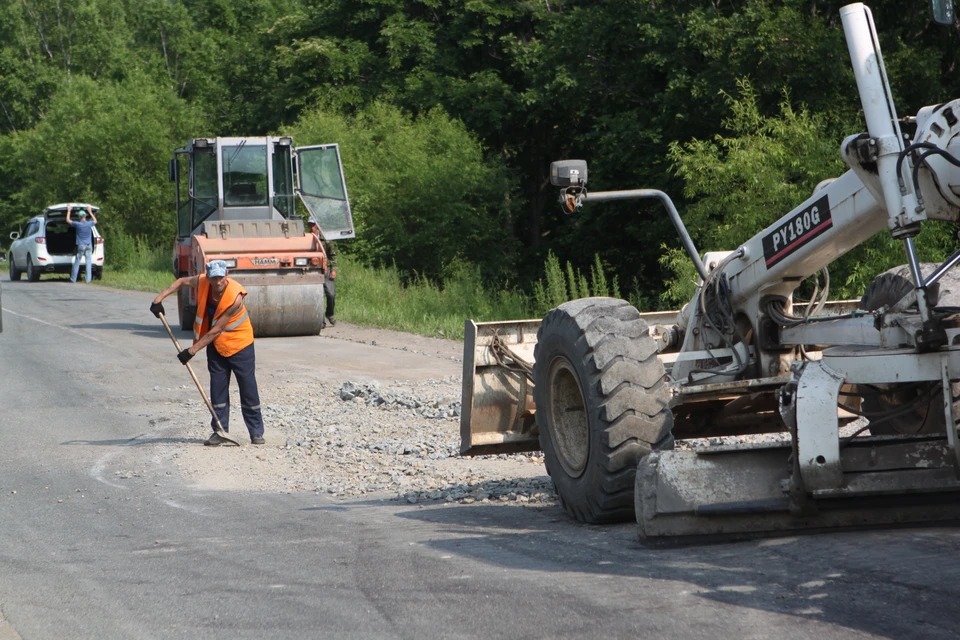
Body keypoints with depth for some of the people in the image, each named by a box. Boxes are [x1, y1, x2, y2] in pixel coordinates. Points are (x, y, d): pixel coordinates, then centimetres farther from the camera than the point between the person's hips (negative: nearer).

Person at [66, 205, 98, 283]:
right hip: (89, 246, 2)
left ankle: (73, 279, 11)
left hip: (80, 246, -2)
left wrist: (69, 211, 16)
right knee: (89, 262, 2)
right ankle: (88, 279, -1)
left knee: (77, 262, 5)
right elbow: (95, 220, 24)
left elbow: (68, 220, 6)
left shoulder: (77, 224, -9)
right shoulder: (89, 224, -1)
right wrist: (90, 212, 33)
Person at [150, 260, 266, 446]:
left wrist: (193, 350, -25)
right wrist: (159, 298, -6)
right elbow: (181, 282, 6)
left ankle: (256, 432, 9)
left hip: (239, 343, -5)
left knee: (248, 388, -1)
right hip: (216, 345, 5)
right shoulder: (202, 282, -17)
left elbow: (216, 330, -28)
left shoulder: (235, 297, -32)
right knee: (218, 388, 4)